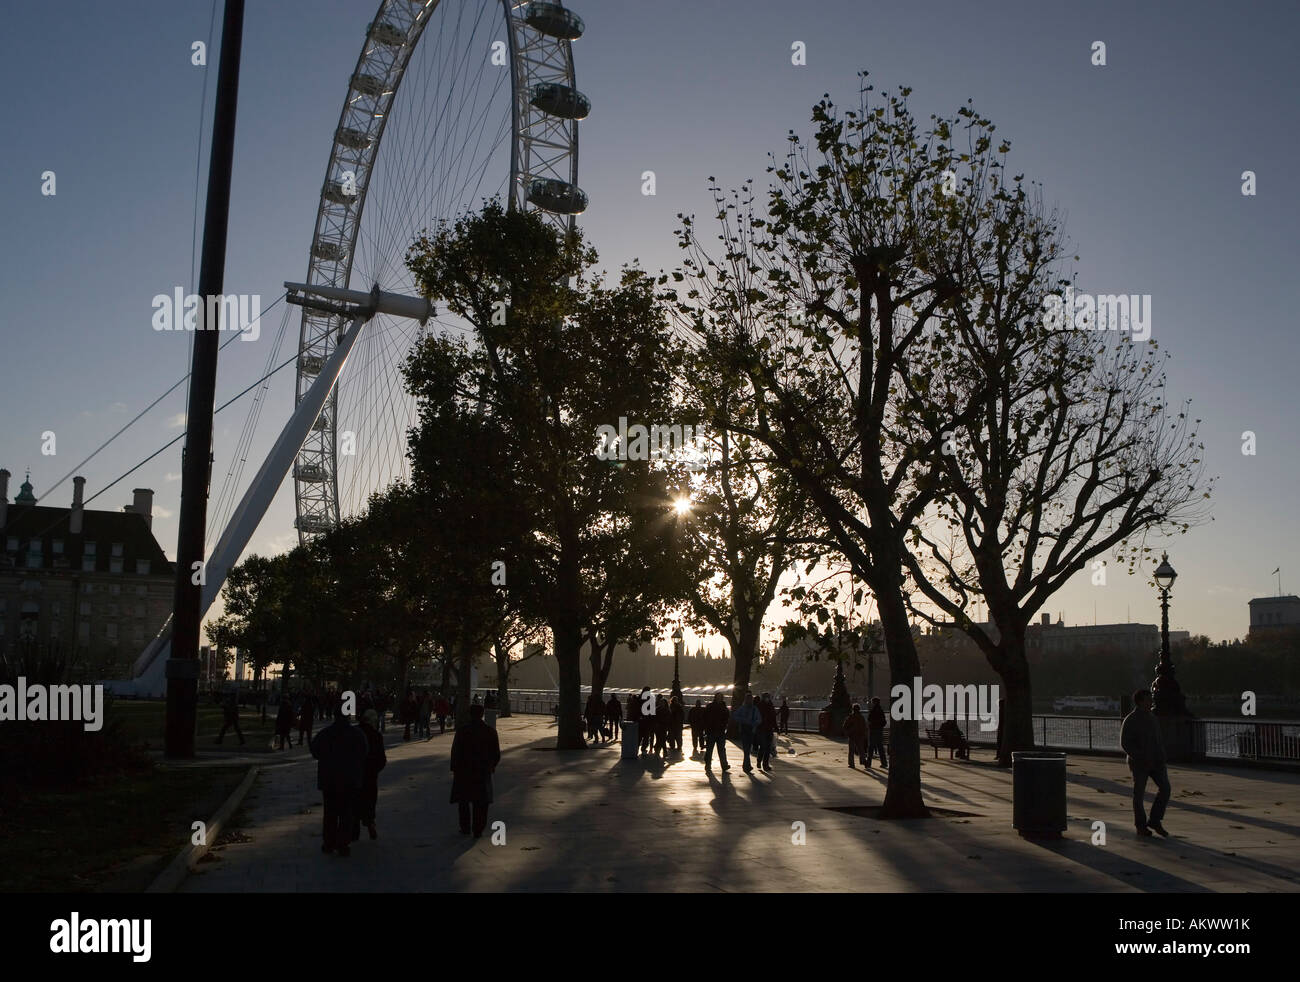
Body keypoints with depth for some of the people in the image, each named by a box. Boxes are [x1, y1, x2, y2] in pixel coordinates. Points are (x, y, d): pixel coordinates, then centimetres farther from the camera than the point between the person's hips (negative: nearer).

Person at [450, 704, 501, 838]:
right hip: (483, 772, 1)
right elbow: (496, 754, 0)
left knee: (464, 801, 17)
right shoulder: (490, 732, -5)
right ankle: (478, 831, 8)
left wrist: (454, 769, 1)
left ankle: (465, 828, 20)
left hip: (463, 771, -1)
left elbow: (455, 752, -10)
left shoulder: (462, 731, -12)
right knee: (480, 803, 9)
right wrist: (491, 767, 17)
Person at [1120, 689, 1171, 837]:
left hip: (1155, 762, 6)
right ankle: (1141, 826, 15)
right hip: (1139, 763, -6)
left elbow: (1159, 739, 19)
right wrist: (1142, 758, -20)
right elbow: (1125, 743, -14)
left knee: (1164, 787, -7)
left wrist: (1162, 757, 8)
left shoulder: (1152, 718, 10)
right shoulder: (1130, 721, -10)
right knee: (1139, 793, 2)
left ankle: (1155, 821, 5)